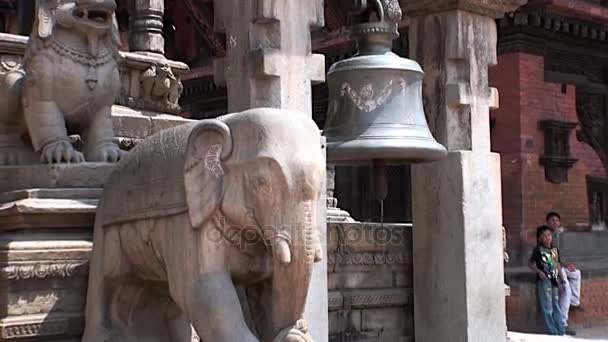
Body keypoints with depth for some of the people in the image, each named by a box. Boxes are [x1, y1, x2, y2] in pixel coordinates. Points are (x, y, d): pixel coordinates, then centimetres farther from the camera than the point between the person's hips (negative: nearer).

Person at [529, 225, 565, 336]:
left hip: (554, 280, 6)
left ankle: (561, 329, 18)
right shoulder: (538, 250, -6)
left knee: (556, 306, 12)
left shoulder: (555, 250, 10)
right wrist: (539, 271, -18)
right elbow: (531, 264, -5)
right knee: (547, 307, -3)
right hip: (544, 280, -6)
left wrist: (559, 275, 5)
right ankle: (552, 330, 2)